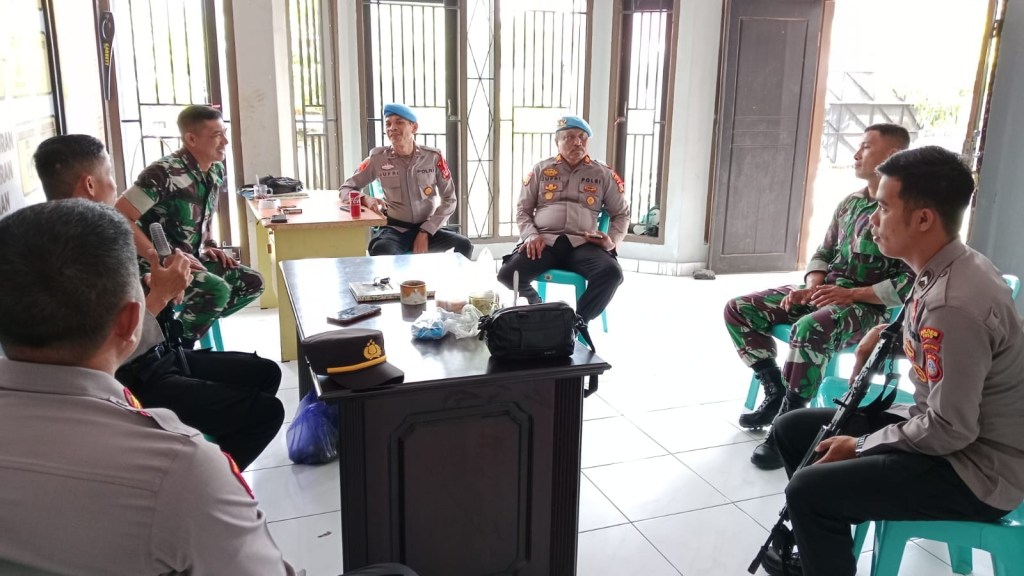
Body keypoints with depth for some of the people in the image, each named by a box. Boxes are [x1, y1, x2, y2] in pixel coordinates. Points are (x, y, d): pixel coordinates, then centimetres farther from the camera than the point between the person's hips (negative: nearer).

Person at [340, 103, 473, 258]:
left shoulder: (433, 157, -1)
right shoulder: (378, 158, -2)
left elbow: (449, 199, 2)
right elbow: (346, 189, 6)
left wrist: (425, 232, -9)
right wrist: (365, 199, -18)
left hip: (427, 229, 2)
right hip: (394, 229, -2)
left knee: (464, 245, -24)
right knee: (380, 251, -36)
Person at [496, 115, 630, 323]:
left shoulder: (603, 174, 14)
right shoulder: (541, 170, 14)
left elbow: (621, 214, 19)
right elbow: (523, 209, 15)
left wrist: (613, 240, -2)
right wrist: (531, 235, -6)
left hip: (582, 244, 0)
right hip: (544, 241, 0)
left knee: (612, 273, -32)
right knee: (507, 274, -27)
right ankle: (534, 300, 8)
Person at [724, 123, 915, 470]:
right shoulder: (849, 203, 14)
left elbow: (913, 282, -16)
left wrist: (853, 293, -21)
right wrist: (811, 286, -3)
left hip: (868, 307, -8)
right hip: (824, 294, 8)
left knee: (809, 330, -40)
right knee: (737, 310, -6)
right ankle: (776, 392, 4)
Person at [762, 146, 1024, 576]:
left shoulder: (954, 303, -30)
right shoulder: (946, 268, 1)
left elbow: (951, 430, -27)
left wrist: (860, 445, -15)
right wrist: (889, 331, 6)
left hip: (976, 469, -10)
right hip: (947, 430, 10)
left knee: (809, 490, -25)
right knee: (794, 429, 11)